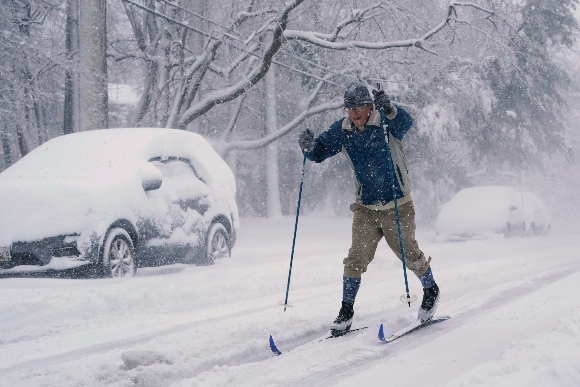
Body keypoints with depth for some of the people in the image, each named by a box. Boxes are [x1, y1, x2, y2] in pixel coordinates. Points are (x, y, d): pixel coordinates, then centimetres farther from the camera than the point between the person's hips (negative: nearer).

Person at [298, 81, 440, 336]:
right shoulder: (342, 131, -2)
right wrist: (309, 147, -24)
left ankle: (431, 291, 31)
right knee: (357, 257, -4)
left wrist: (389, 110, -55)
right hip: (366, 207, 3)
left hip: (398, 206, -3)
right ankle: (346, 311, 7)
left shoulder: (387, 123, -14)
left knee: (409, 253, 4)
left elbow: (405, 123, -35)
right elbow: (320, 152, 0)